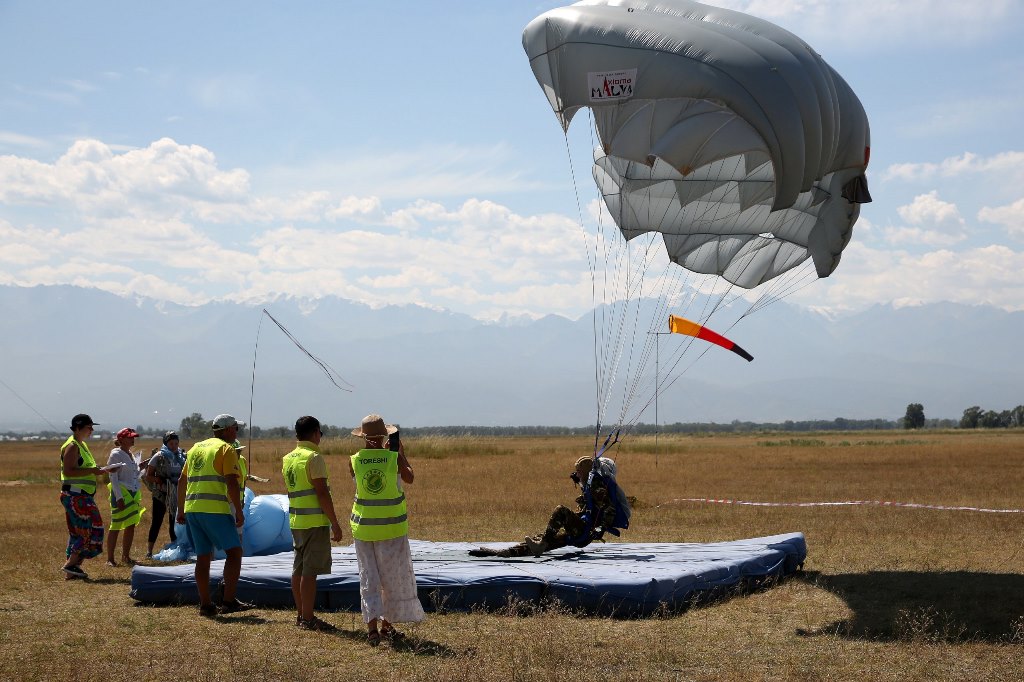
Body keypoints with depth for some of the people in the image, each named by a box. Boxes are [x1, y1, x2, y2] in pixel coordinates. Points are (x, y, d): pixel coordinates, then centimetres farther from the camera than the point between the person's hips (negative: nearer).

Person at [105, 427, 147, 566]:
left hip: (134, 492, 7)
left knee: (131, 526, 7)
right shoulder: (116, 455, -9)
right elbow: (113, 477, -14)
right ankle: (110, 558, 1)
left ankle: (126, 556, 15)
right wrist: (119, 497, -19)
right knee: (116, 526, -4)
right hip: (122, 493, -7)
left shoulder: (131, 455, 15)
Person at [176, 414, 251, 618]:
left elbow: (182, 481, 21)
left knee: (203, 557, 10)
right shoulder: (226, 449, -3)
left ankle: (206, 605, 11)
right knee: (234, 551, -3)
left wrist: (181, 510, 26)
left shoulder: (196, 448, 20)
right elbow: (231, 483, -13)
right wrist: (239, 511, -10)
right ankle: (229, 601, -9)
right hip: (215, 510, -8)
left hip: (192, 509, 8)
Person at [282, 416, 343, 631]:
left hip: (296, 522, 8)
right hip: (315, 522, -8)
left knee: (299, 569, 12)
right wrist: (335, 523, -13)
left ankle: (301, 615, 18)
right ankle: (308, 619, -5)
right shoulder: (314, 458, -13)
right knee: (310, 571, -6)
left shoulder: (287, 459, 12)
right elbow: (322, 493, -16)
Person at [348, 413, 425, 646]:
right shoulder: (394, 458, -11)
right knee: (394, 578, 12)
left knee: (368, 578, 8)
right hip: (392, 528, -2)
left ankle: (372, 627, -3)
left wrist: (368, 449, 19)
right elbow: (409, 478, 7)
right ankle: (387, 625, 17)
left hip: (364, 528, 2)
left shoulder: (355, 460, -6)